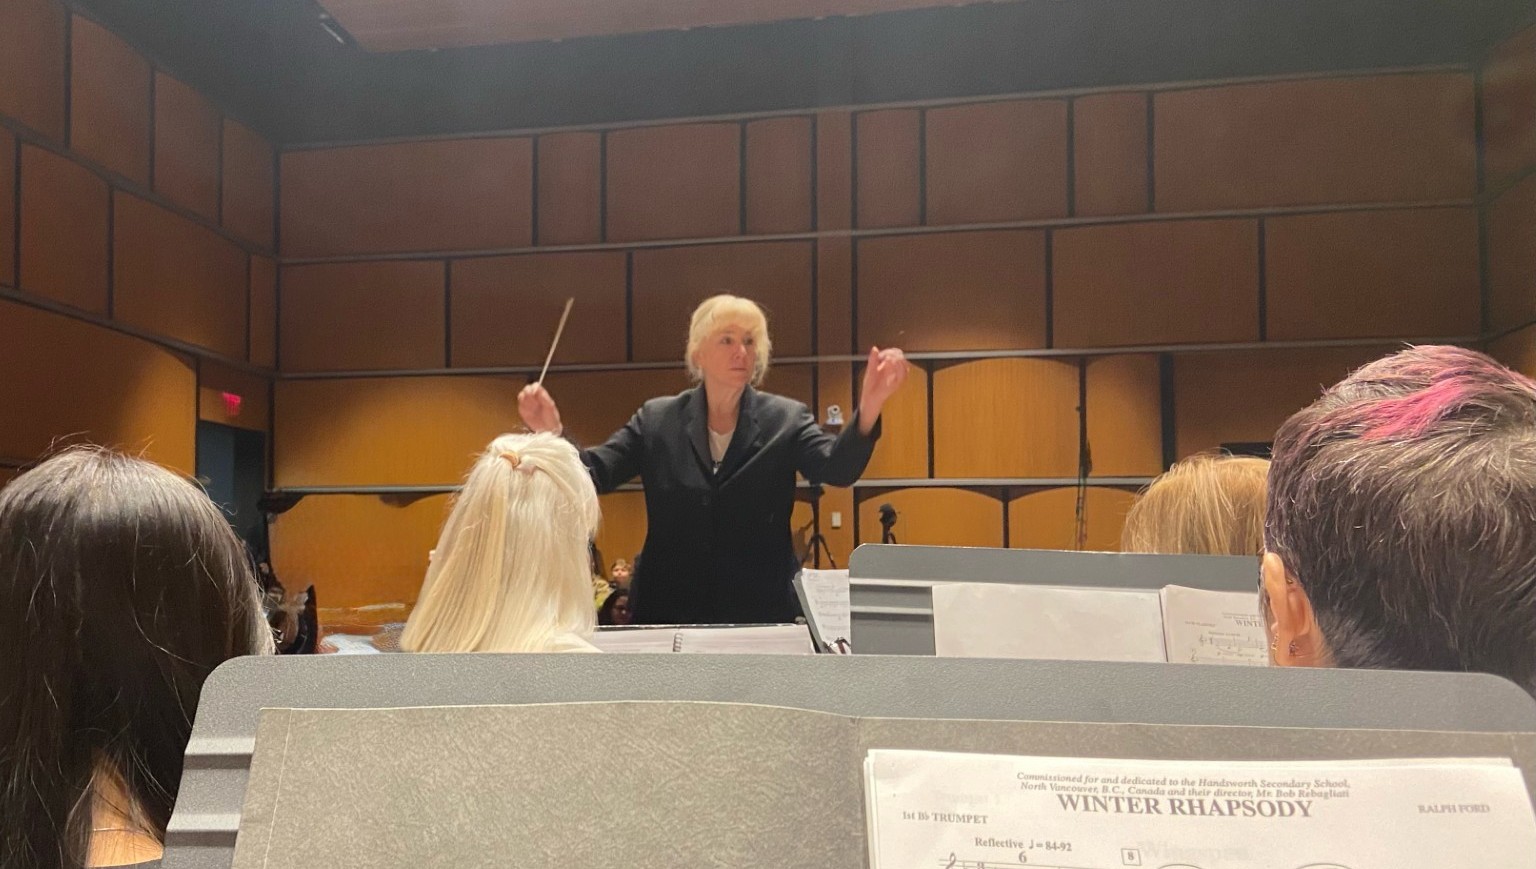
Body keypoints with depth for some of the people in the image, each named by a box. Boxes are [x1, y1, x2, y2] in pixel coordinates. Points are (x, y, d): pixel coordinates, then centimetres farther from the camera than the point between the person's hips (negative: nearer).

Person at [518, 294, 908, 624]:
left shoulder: (785, 419, -1)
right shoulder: (657, 420, 3)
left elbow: (836, 468, -16)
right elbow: (594, 472, -3)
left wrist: (869, 406, -35)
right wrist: (552, 434, -23)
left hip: (761, 614, -1)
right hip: (667, 611, 1)